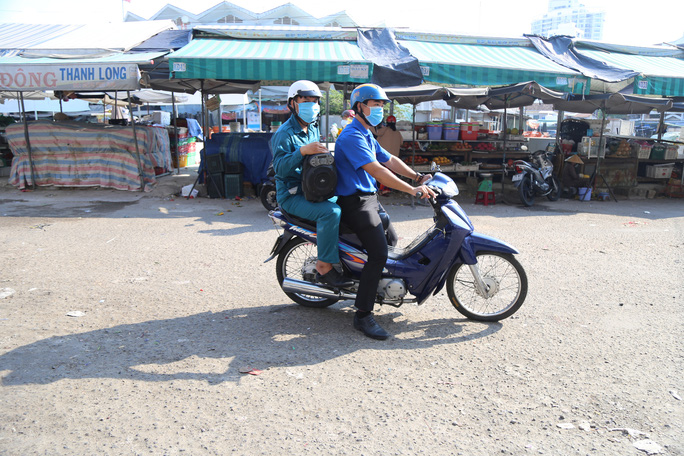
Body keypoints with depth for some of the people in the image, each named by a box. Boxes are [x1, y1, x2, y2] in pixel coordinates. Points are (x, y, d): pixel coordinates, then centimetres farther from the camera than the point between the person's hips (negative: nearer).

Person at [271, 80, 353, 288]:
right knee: (331, 211, -32)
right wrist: (302, 151, -36)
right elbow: (280, 167, -25)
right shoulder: (284, 134, -12)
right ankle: (324, 267, -23)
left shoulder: (313, 129, 16)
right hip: (293, 196, -9)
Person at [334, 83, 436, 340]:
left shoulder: (367, 136, 18)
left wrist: (418, 177, 3)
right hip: (355, 201, -11)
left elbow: (389, 160, 16)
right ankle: (363, 314, -16)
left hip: (370, 198, 11)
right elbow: (376, 170, -28)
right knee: (378, 252, -20)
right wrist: (412, 190, -31)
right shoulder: (351, 136, -17)